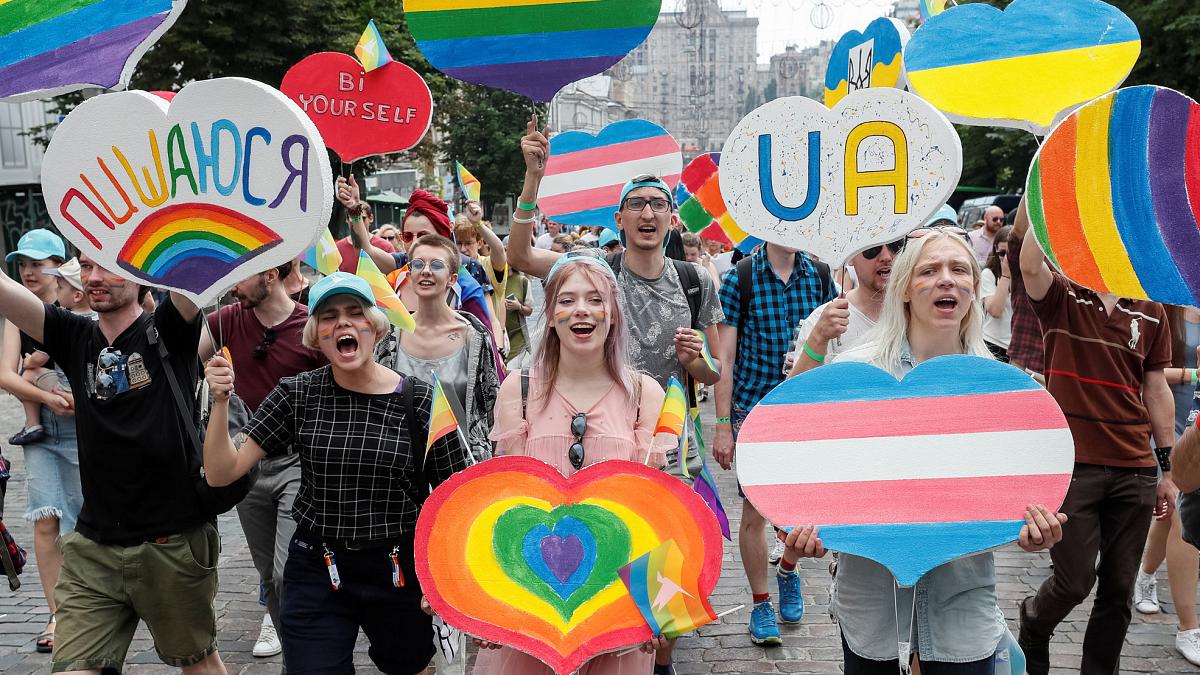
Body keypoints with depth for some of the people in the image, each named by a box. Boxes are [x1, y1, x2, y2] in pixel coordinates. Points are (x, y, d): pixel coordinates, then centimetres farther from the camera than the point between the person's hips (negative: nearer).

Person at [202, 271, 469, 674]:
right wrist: (221, 402, -20)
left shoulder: (420, 401, -11)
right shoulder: (297, 395, -6)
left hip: (400, 573, 0)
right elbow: (222, 474, -6)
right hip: (316, 573, 0)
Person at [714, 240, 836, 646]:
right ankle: (761, 603, 22)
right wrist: (723, 426, -10)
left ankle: (787, 570, 38)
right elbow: (725, 357, -6)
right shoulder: (740, 279, -6)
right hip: (753, 410, -3)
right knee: (755, 512, 3)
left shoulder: (820, 276, 3)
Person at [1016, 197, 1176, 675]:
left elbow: (1156, 390, 12)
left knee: (1119, 587, 10)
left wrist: (1167, 468, 11)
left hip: (1134, 470, 4)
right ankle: (1033, 624, 33)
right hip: (1074, 465, -4)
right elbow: (1030, 264, -25)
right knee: (1075, 581, 1)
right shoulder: (1061, 298, -2)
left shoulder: (1150, 312, 8)